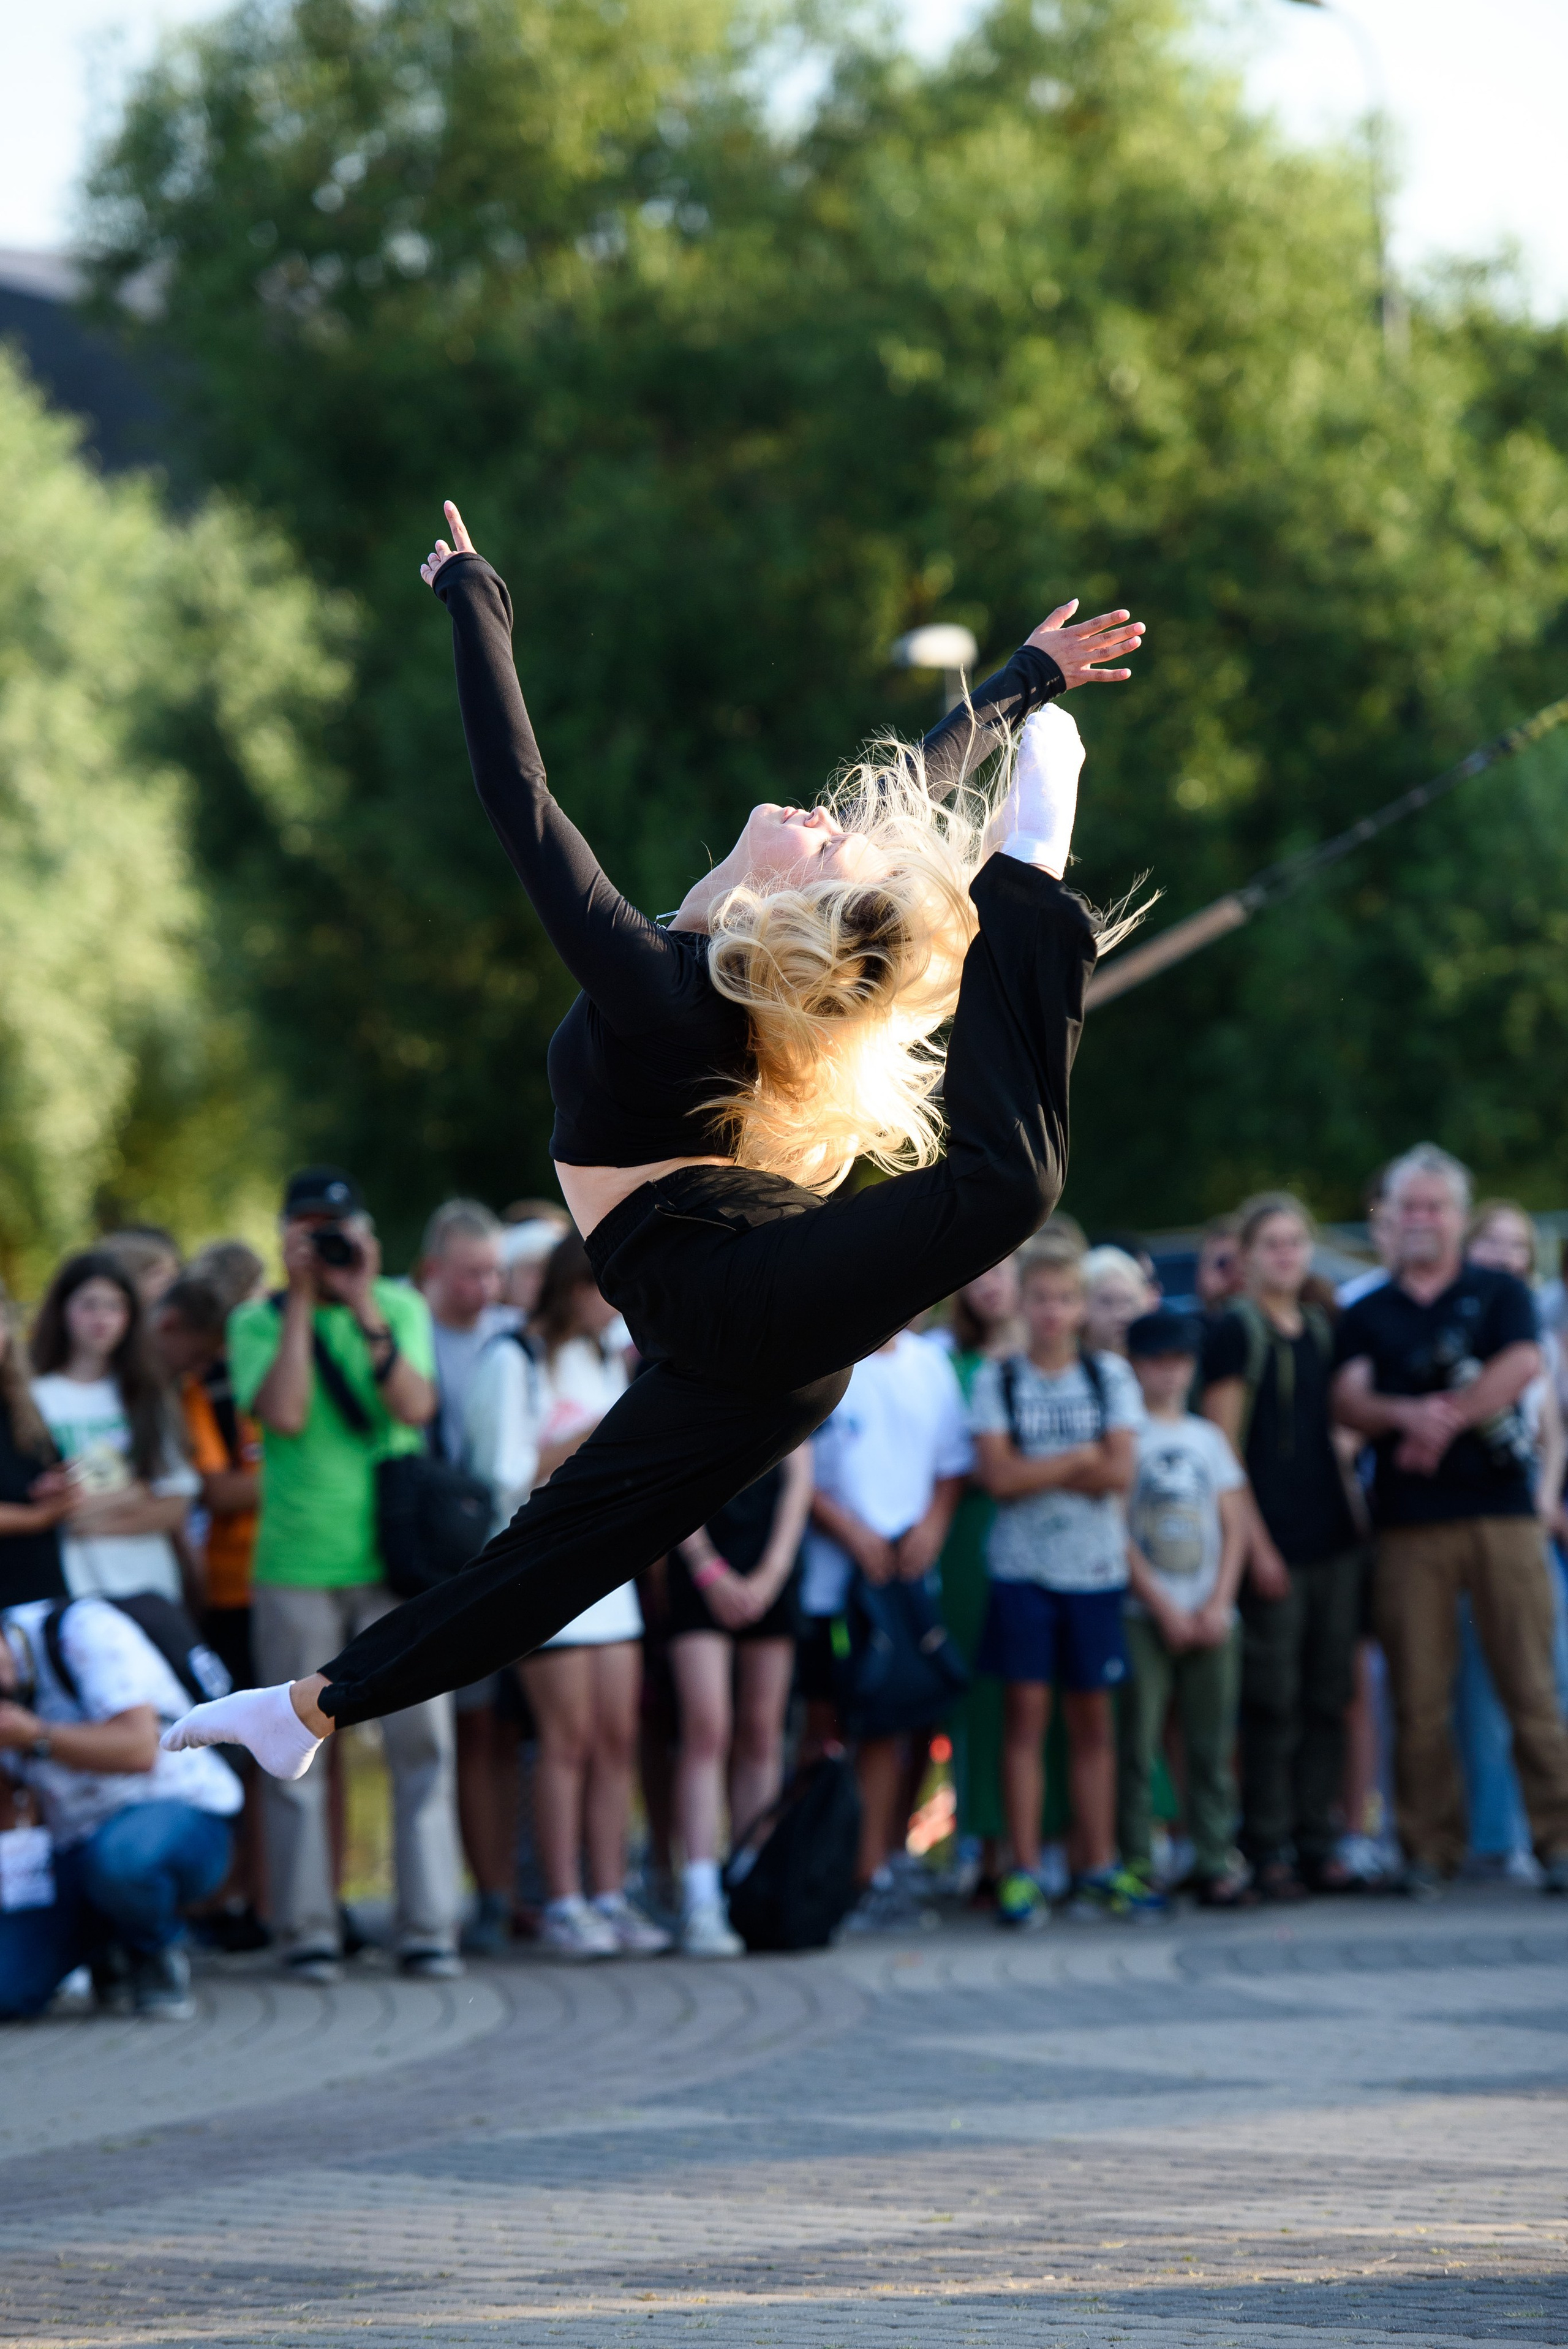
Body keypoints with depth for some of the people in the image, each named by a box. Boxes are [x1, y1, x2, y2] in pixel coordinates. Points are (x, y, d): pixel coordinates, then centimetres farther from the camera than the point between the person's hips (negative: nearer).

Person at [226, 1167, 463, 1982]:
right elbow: (284, 1414, -14)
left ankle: (428, 1925, 2)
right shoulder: (258, 1323, 4)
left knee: (420, 1741, -2)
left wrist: (364, 1310, -13)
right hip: (294, 1567, -1)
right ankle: (306, 1929, 6)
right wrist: (301, 1303, -11)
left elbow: (416, 1406, -8)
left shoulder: (400, 1308, 7)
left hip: (395, 1556, 1)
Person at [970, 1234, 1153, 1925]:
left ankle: (1098, 1867, 9)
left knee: (1093, 1719, 5)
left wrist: (1036, 1471, -10)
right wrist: (1078, 1460, -7)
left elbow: (1120, 1473, -5)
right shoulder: (998, 1380, 3)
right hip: (1021, 1569, -1)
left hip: (1093, 1569, 1)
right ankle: (1024, 1873, -2)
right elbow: (997, 1475, -9)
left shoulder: (1111, 1377, 6)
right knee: (1025, 1716, -4)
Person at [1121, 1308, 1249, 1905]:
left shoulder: (1207, 1438, 15)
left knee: (1212, 1746, 1)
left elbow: (1234, 1527, 11)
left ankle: (1215, 1862, 3)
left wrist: (1219, 1603, -3)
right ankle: (1136, 1866, -4)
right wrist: (1164, 1608, -9)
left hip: (1210, 1617, 4)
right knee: (1136, 1745, -7)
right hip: (1142, 1615, -4)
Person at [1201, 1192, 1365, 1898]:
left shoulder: (1322, 1330, 14)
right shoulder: (1235, 1331, -5)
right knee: (1273, 1704, -4)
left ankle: (1318, 1839, 12)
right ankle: (1269, 1847, 1)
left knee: (1327, 1698, 7)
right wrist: (1255, 1544, -14)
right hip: (1273, 1545, -6)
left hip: (1334, 1540, 6)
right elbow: (1223, 1447, -9)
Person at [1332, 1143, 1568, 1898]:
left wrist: (1445, 1419, -14)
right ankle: (1429, 1848, 4)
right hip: (1409, 1523, 1)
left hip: (1502, 1513, -1)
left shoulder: (1501, 1293, 12)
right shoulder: (1366, 1314, 16)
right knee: (1418, 1696, -1)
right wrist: (1407, 1414, -18)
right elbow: (1348, 1400, 2)